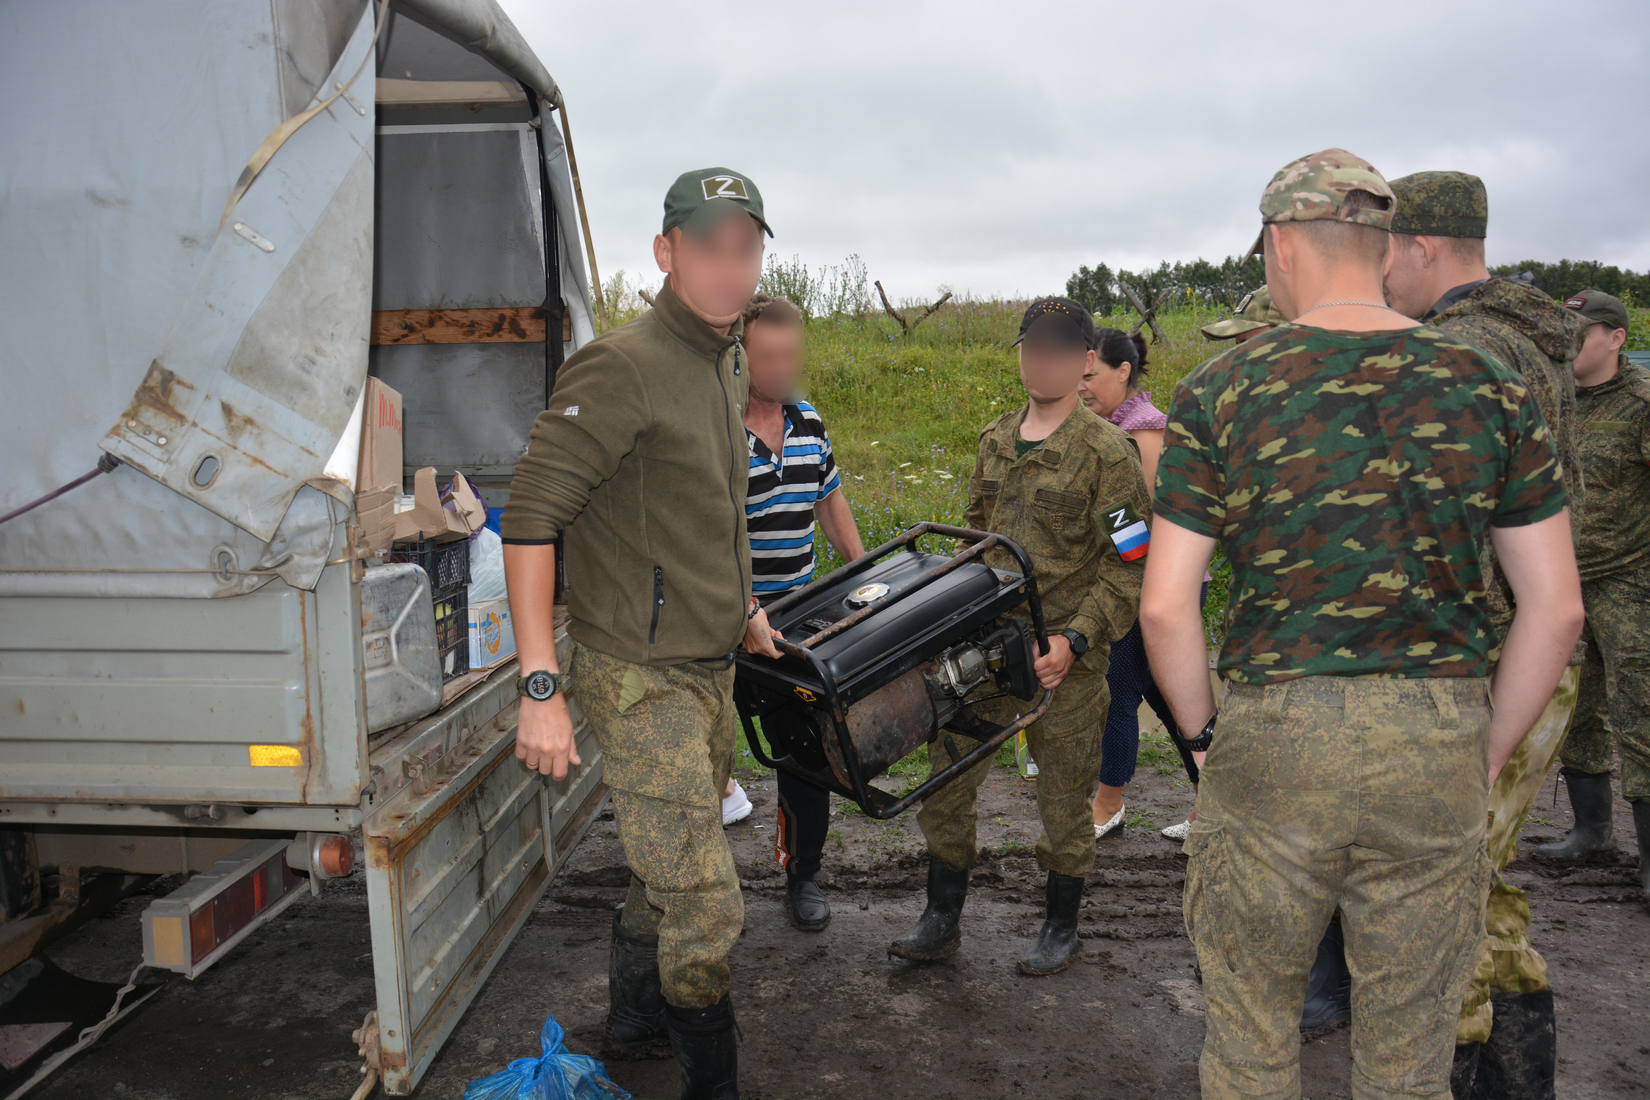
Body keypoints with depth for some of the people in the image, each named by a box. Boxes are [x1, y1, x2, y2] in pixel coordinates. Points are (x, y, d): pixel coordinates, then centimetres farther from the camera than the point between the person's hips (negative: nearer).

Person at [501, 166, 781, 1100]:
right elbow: (529, 518, -21)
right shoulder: (623, 368, -18)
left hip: (710, 668, 9)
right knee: (706, 903, -5)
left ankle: (635, 1025, 44)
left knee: (671, 873, 22)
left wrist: (744, 609, 25)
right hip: (642, 677, -9)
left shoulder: (730, 365, 11)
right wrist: (540, 685, -25)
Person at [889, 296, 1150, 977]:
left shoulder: (1106, 451, -8)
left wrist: (1073, 641, -18)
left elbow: (1130, 564, -10)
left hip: (1065, 657, -5)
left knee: (1063, 799, 9)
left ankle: (1061, 928, 31)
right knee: (945, 779, 7)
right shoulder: (995, 441, 10)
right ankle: (941, 922, 24)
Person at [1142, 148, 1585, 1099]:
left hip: (1270, 735, -2)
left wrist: (1208, 732, 6)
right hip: (1436, 750, 2)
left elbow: (1165, 608, -9)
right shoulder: (1490, 386, 2)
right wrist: (1486, 756, 11)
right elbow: (1557, 610, 2)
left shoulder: (1221, 391, -5)